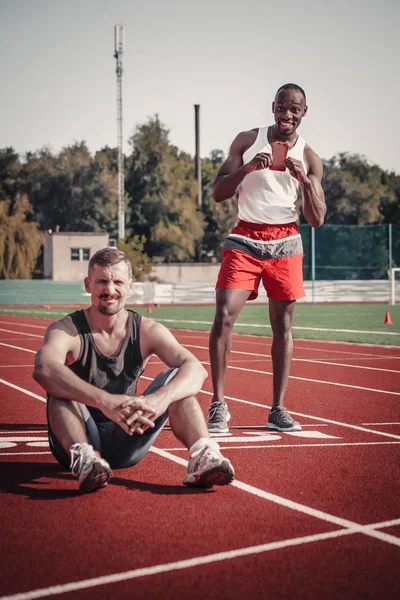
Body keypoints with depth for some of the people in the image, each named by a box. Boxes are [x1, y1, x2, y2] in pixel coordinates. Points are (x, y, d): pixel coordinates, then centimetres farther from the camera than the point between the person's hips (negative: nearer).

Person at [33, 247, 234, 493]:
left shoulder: (147, 331, -4)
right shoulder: (66, 331, -13)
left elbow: (196, 369, -21)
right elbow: (43, 369, -38)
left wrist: (160, 398, -43)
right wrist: (104, 401, -52)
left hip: (125, 444, 2)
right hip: (76, 438, -2)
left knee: (177, 378, -17)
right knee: (61, 383, -30)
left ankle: (202, 456, -36)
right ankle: (84, 458, -50)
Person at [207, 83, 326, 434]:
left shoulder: (309, 158, 4)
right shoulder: (247, 141, 2)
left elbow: (317, 219, 0)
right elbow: (218, 194, -3)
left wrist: (305, 180, -16)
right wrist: (247, 168, -19)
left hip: (285, 243, 2)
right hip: (246, 239, -1)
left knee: (283, 325, 4)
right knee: (224, 315, -15)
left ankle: (278, 410, 12)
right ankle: (218, 405, -6)